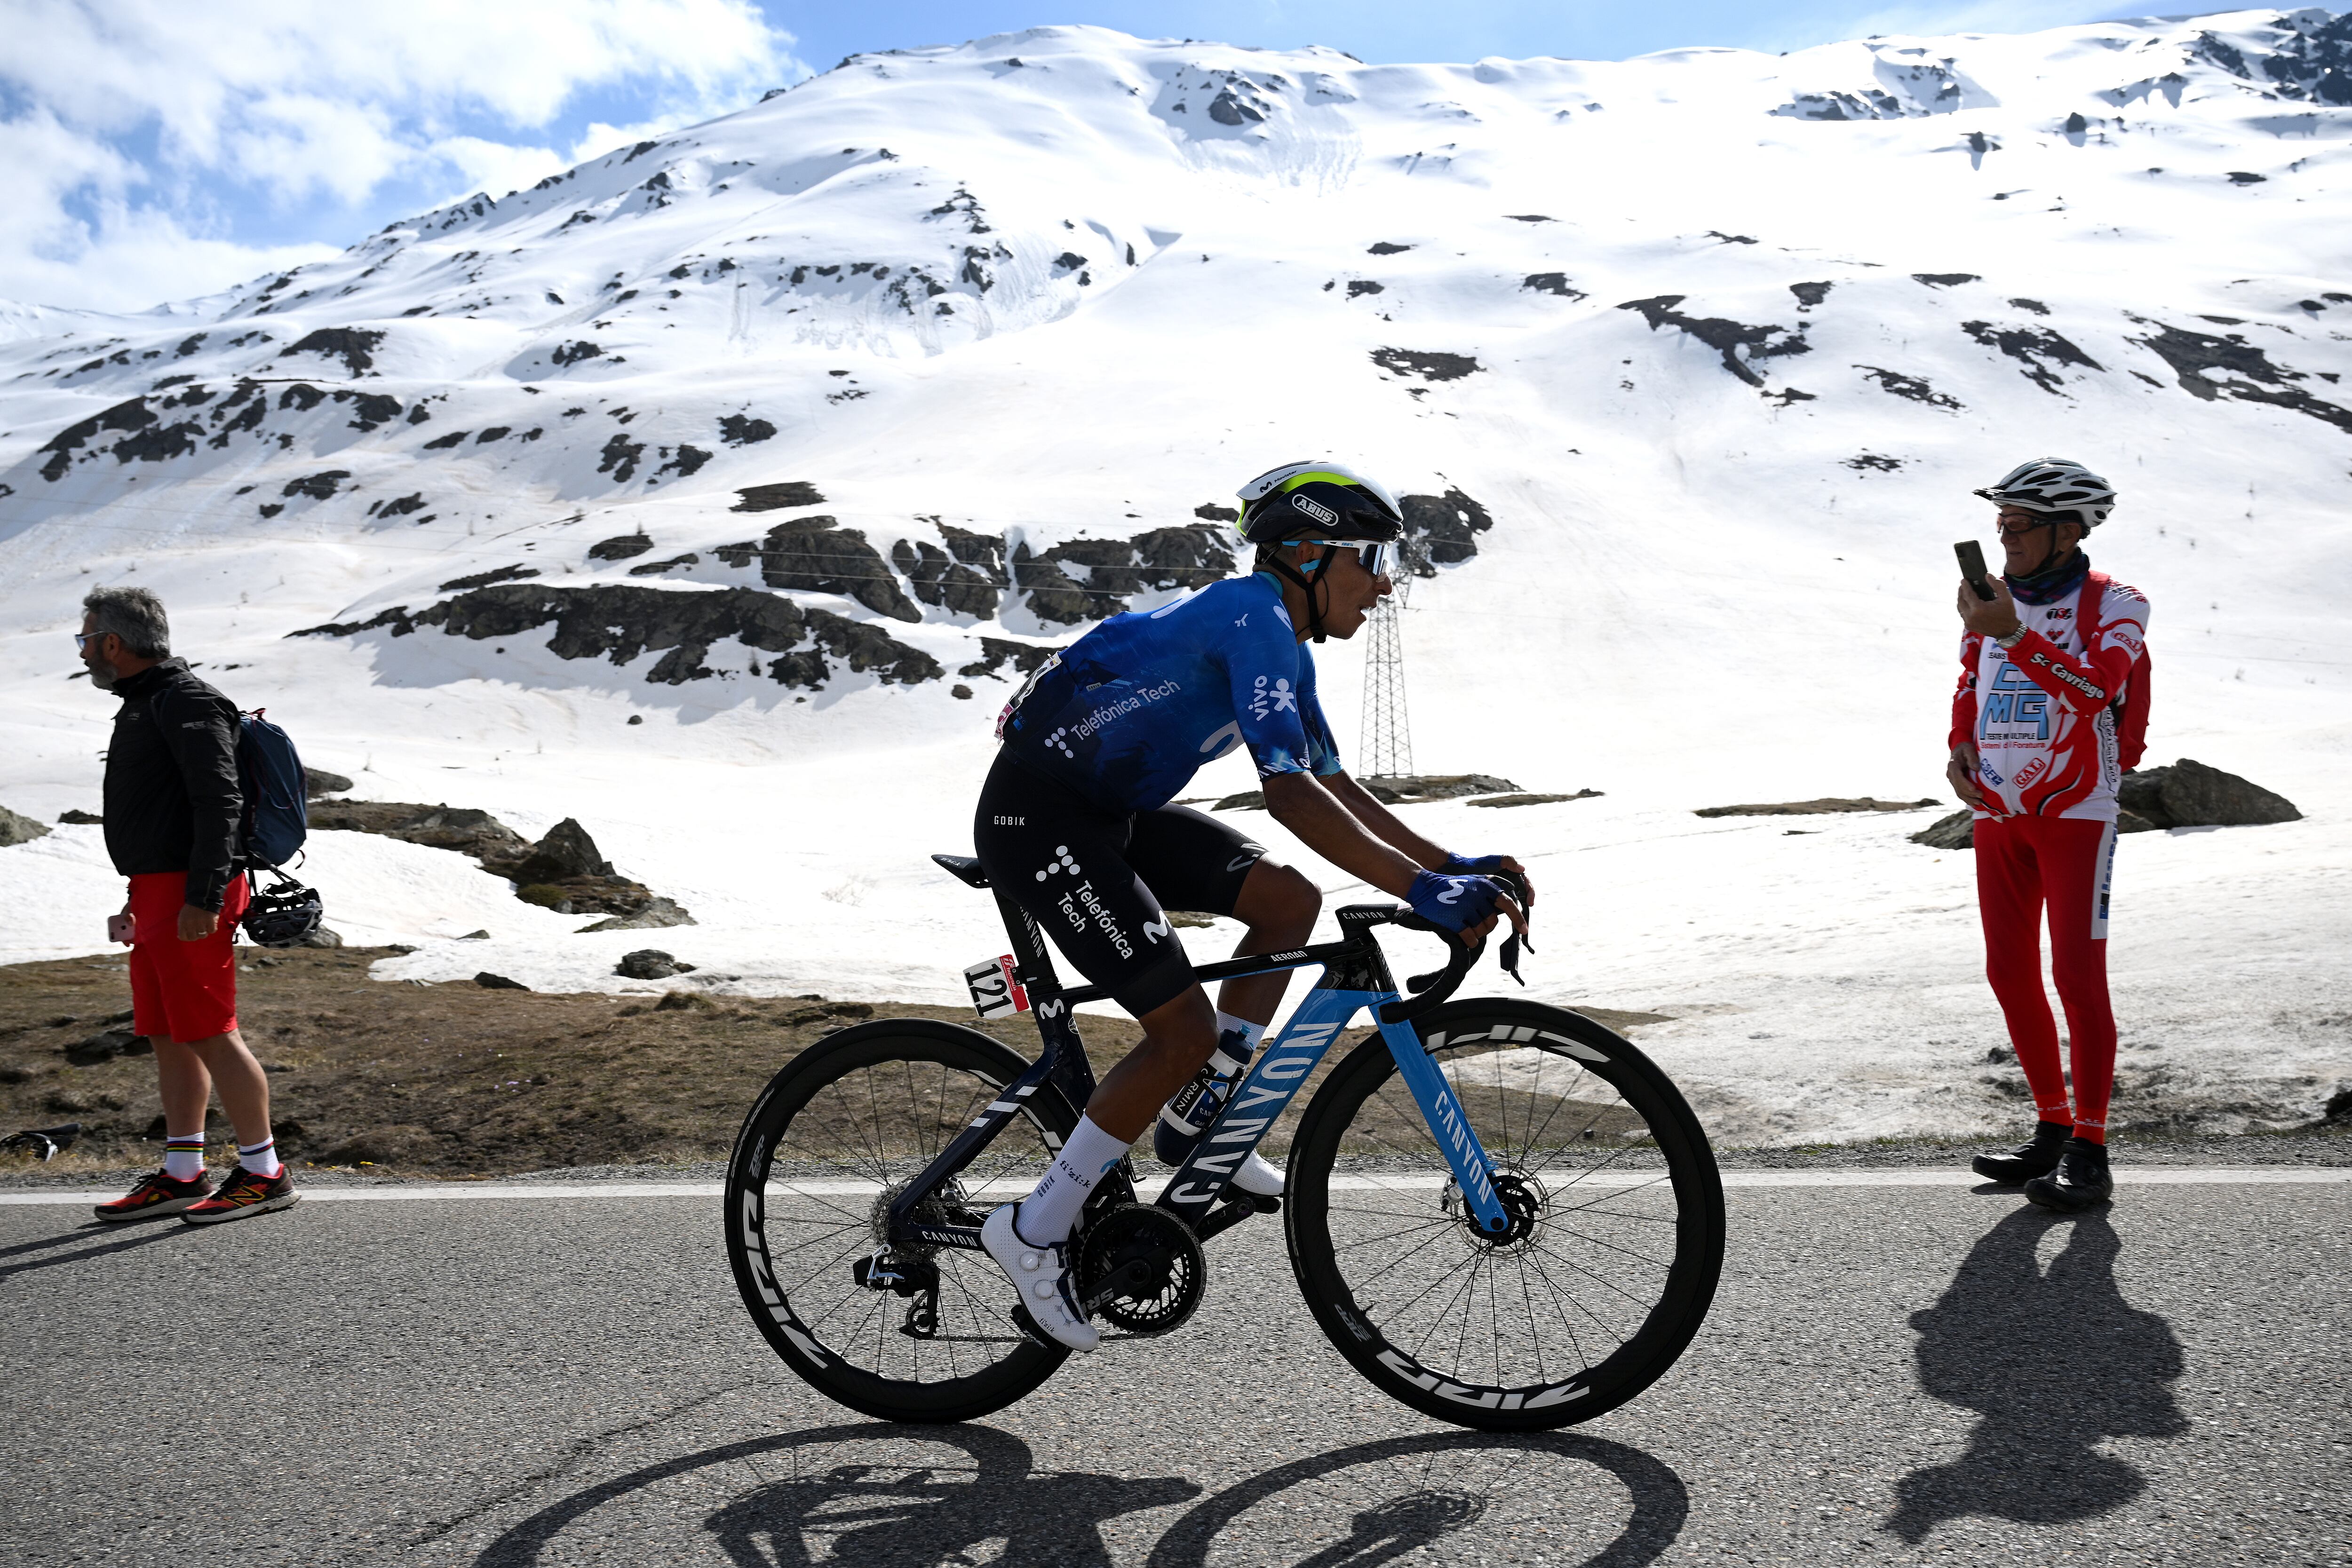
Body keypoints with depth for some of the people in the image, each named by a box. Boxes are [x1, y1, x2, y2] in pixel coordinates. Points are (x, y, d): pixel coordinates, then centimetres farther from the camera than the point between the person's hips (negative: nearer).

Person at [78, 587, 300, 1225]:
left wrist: (202, 899, -25)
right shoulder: (145, 705, 20)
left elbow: (220, 802, -20)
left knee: (210, 1034, -8)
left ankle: (265, 1173, -1)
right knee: (168, 1037, 11)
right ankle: (181, 1177, 18)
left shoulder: (187, 702, -12)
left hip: (189, 898, -10)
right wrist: (140, 899, 24)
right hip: (158, 891, 10)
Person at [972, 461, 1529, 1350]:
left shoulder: (1283, 645, 11)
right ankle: (1035, 1233, 0)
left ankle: (1196, 1120, 11)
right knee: (1185, 1029, -11)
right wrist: (1420, 890, -34)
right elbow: (1289, 792, -31)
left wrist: (1455, 867, 5)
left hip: (1109, 813, 10)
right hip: (1036, 817, -10)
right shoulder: (1252, 618, -19)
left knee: (1289, 903, 2)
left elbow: (1335, 785, 14)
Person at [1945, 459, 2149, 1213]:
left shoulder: (2113, 605, -7)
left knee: (2078, 975, -9)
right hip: (1999, 813, 6)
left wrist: (2014, 635, -35)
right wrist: (1960, 749, 4)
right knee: (2011, 975, 8)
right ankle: (2052, 1129, 21)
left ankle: (2090, 1151, -3)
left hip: (2075, 812, -6)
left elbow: (2095, 688, -25)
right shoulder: (1995, 600, 10)